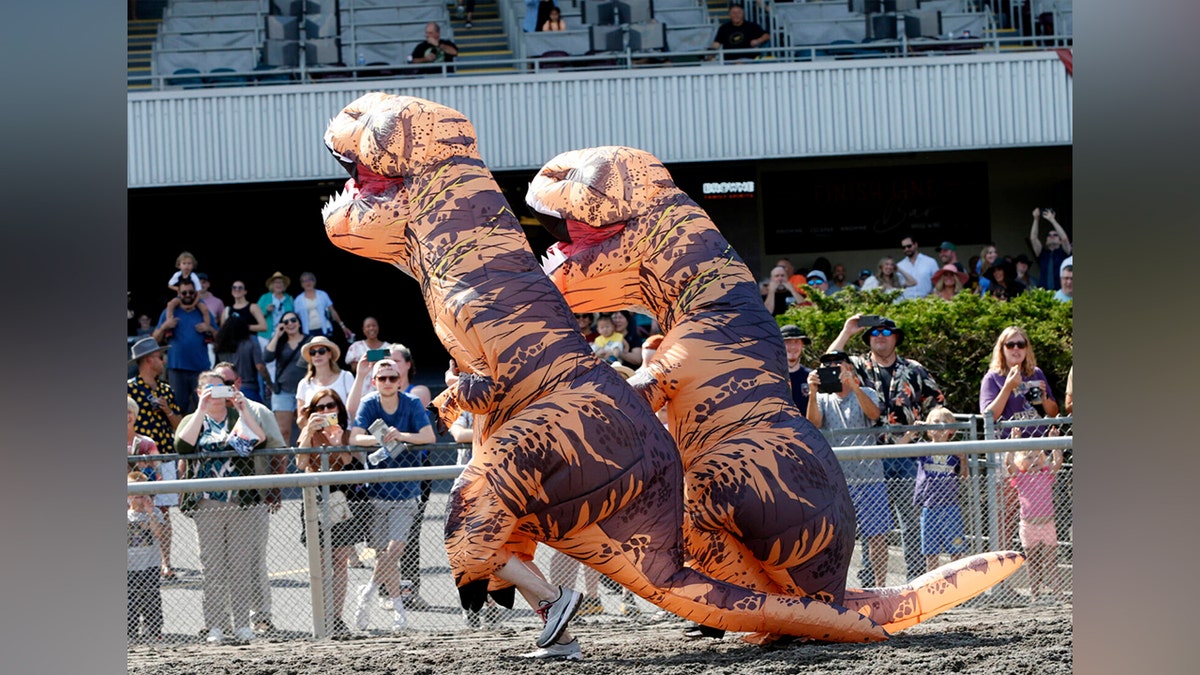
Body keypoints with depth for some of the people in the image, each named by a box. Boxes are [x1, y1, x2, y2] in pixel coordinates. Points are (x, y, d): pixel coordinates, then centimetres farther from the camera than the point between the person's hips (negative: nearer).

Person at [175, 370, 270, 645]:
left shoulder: (239, 417, 14)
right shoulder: (192, 421, 13)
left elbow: (261, 441, -5)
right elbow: (182, 446, -9)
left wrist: (242, 410, -11)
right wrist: (201, 410, -11)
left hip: (242, 503, 1)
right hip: (207, 506, -1)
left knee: (242, 565, -1)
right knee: (213, 566, -3)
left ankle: (242, 623, 4)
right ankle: (215, 626, 0)